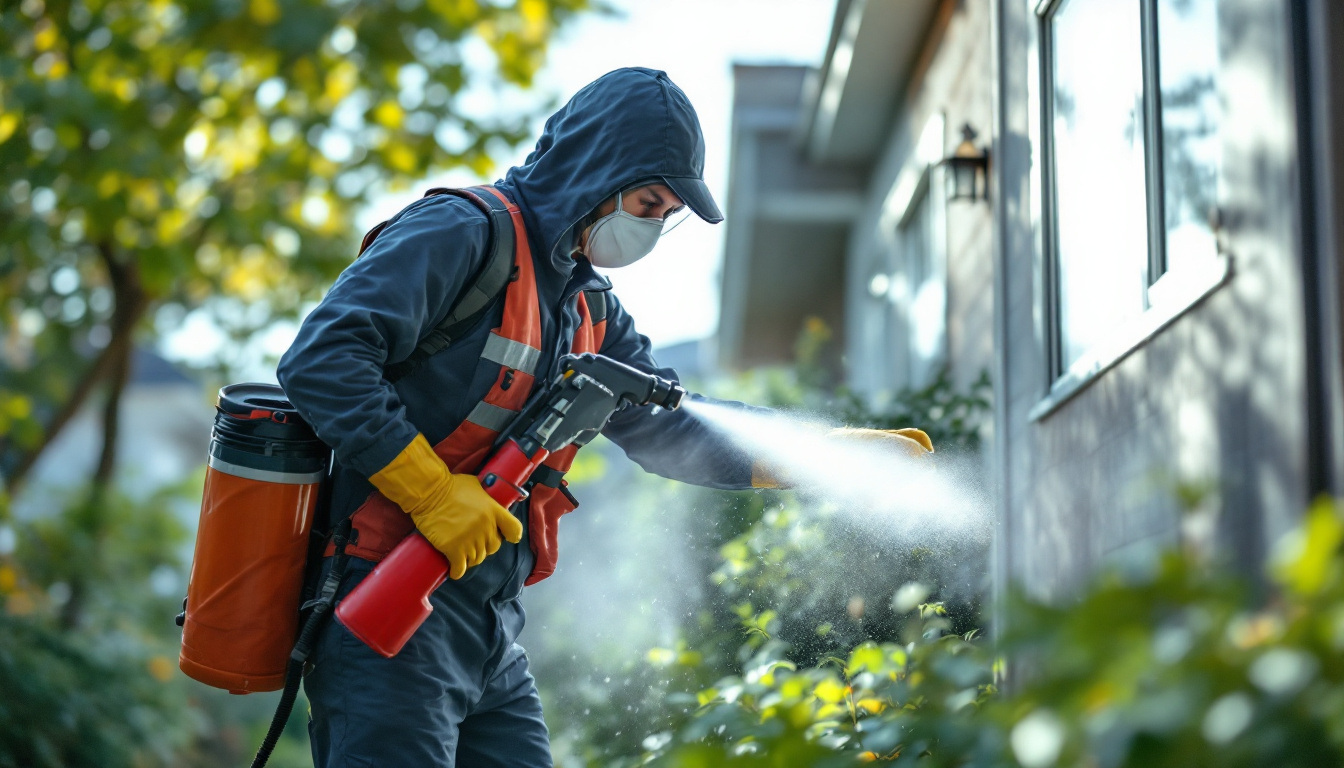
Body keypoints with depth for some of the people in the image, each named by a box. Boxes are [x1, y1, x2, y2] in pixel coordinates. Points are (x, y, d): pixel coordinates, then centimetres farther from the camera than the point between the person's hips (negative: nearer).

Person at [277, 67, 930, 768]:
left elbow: (669, 430, 16)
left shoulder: (592, 310, 18)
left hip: (493, 634, 9)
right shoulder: (459, 235, -10)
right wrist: (432, 490, -23)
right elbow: (320, 359, -20)